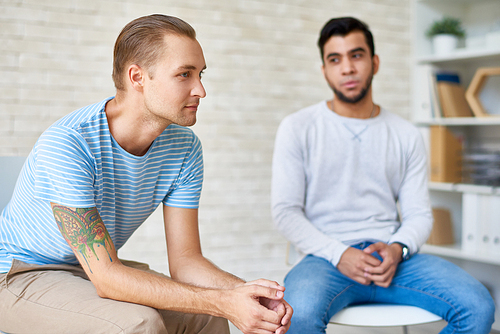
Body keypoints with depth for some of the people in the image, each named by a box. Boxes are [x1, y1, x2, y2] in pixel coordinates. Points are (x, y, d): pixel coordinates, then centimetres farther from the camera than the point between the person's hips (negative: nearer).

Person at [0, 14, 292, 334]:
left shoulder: (185, 148, -9)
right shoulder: (66, 145, -30)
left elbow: (185, 260, -9)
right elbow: (107, 278, -32)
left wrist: (244, 291, -29)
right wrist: (223, 303, -36)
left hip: (103, 270, 6)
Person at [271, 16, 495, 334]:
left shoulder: (407, 136, 13)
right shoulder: (298, 129, 5)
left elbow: (419, 214, 12)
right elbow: (286, 211, -1)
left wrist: (398, 248, -11)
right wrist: (339, 255, -14)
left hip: (393, 257, 4)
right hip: (328, 257, -3)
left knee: (479, 306, -21)